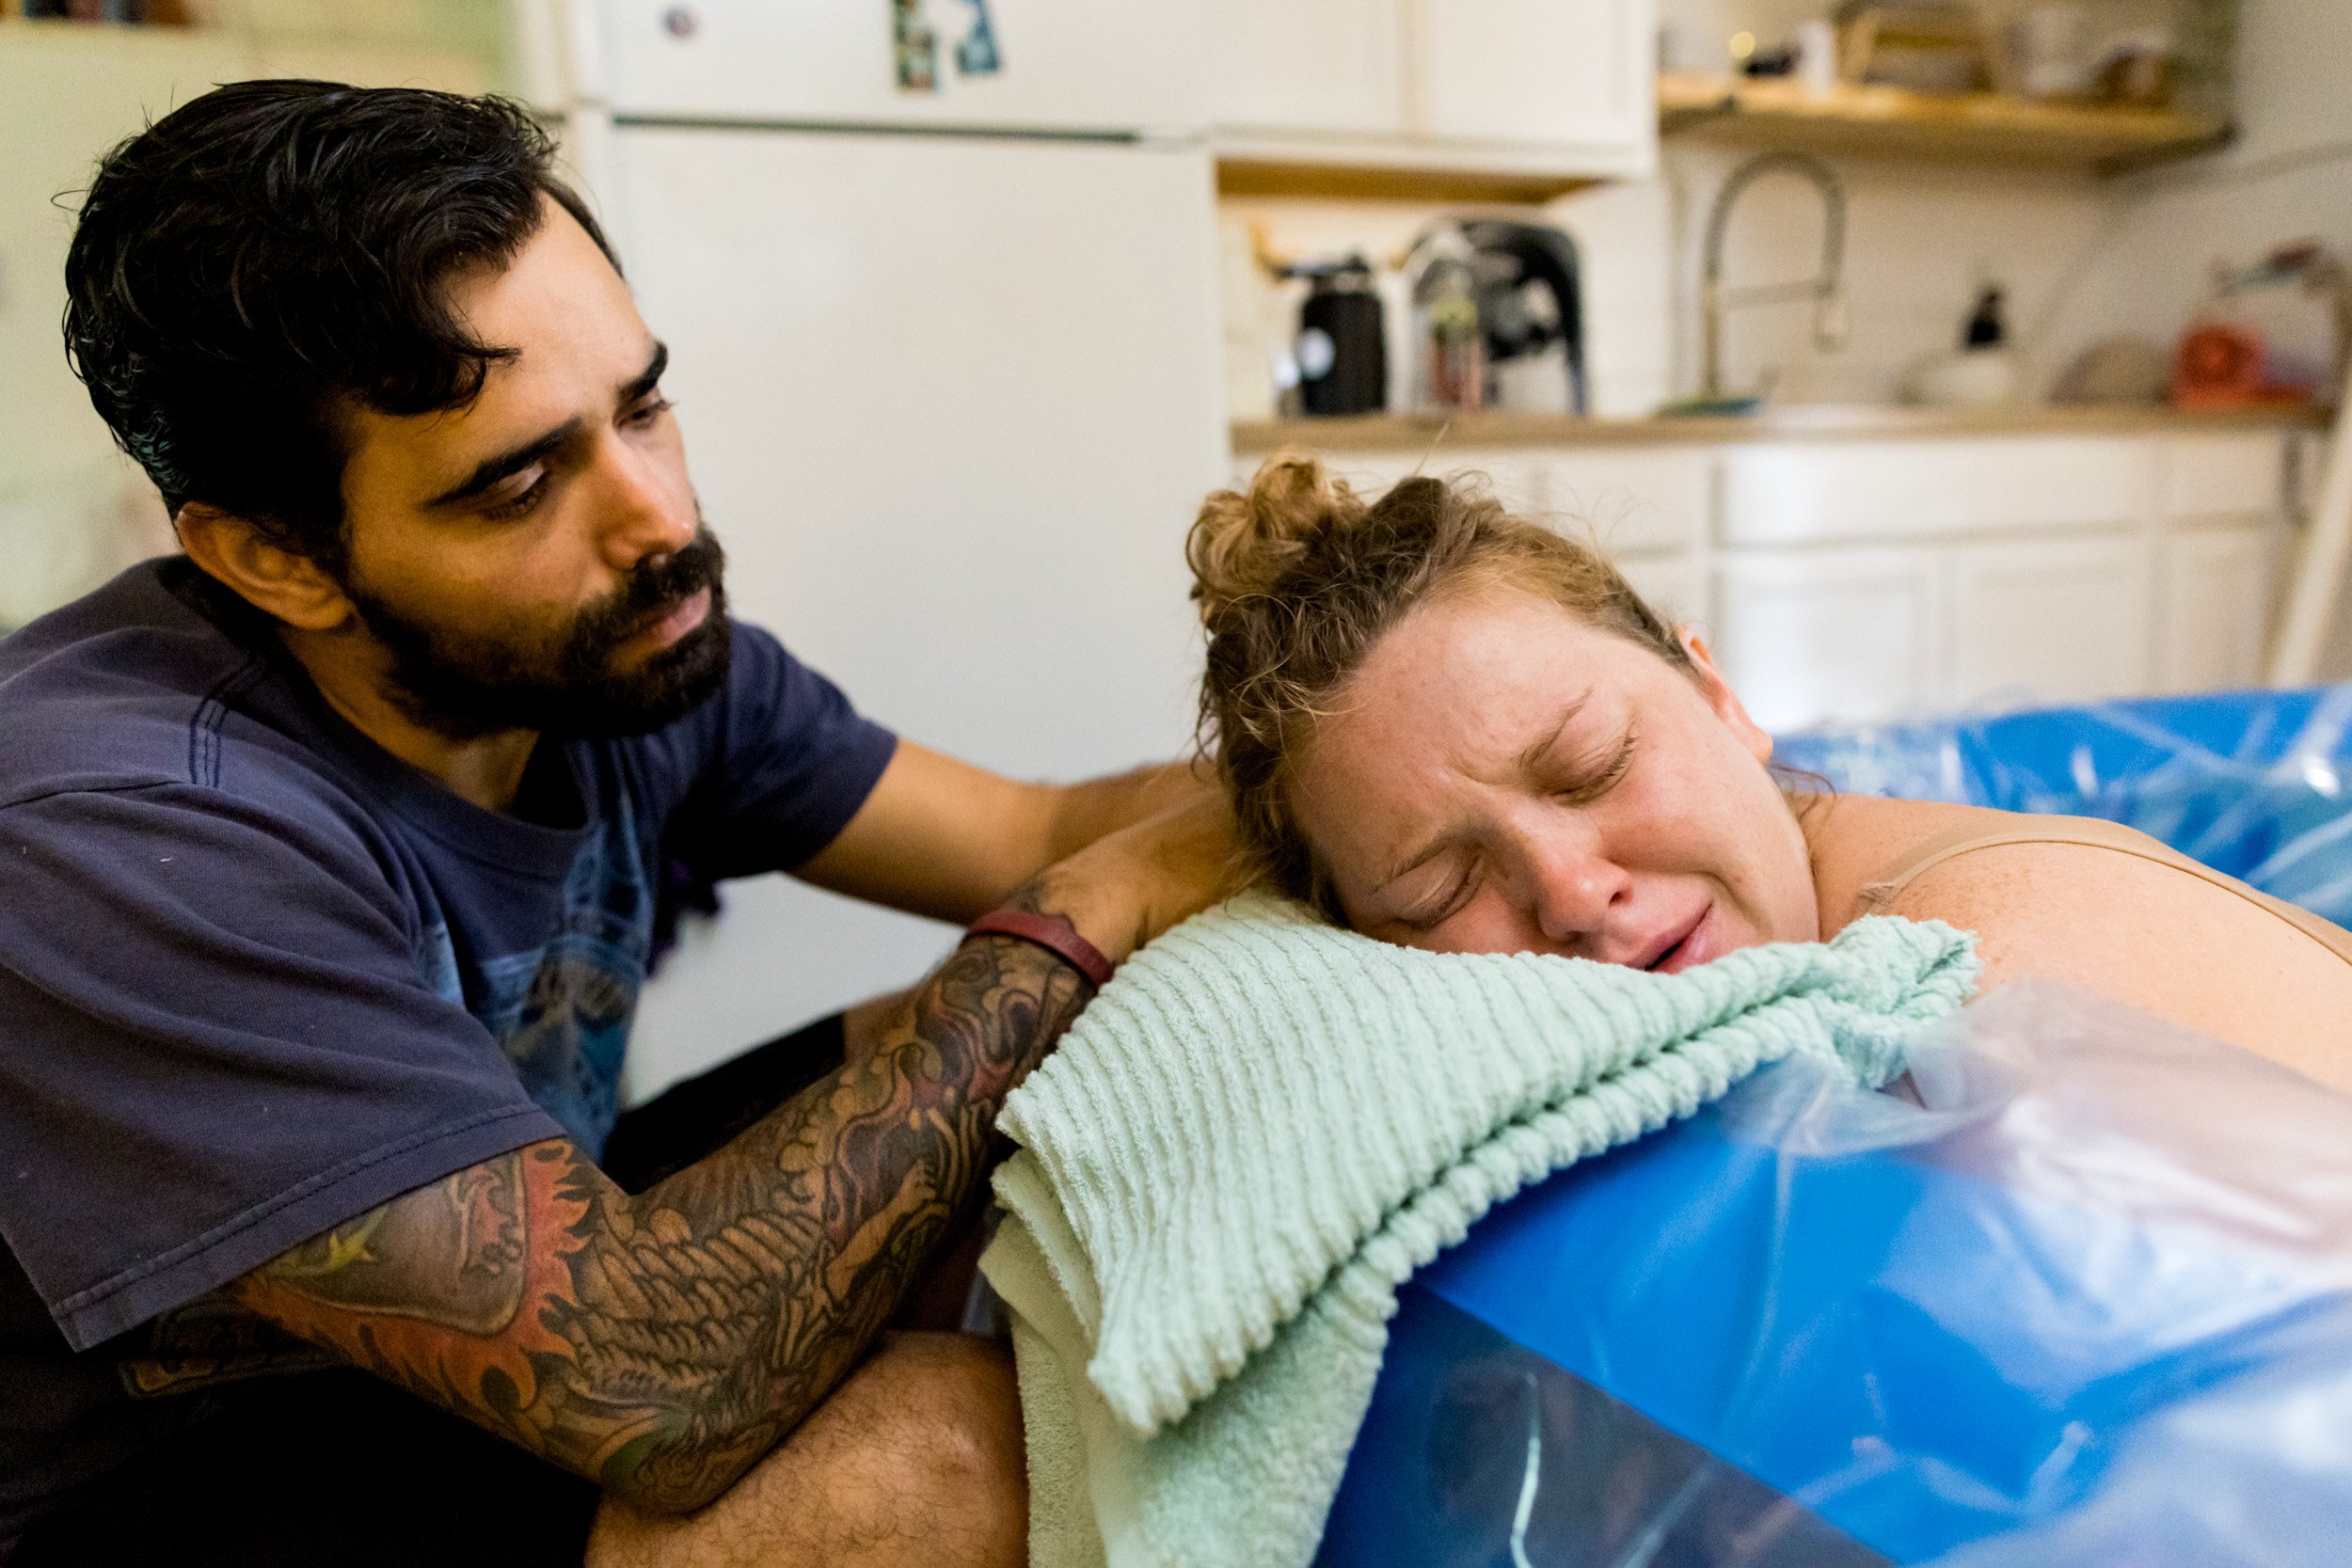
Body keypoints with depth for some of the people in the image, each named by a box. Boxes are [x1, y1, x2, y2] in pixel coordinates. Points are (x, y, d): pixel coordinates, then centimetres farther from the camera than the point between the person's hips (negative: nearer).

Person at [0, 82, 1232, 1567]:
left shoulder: (625, 646, -10)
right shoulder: (122, 839, -32)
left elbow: (1036, 838, -5)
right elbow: (658, 1387, -36)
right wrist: (1084, 919, -30)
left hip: (520, 1279, 7)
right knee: (926, 1443, -30)